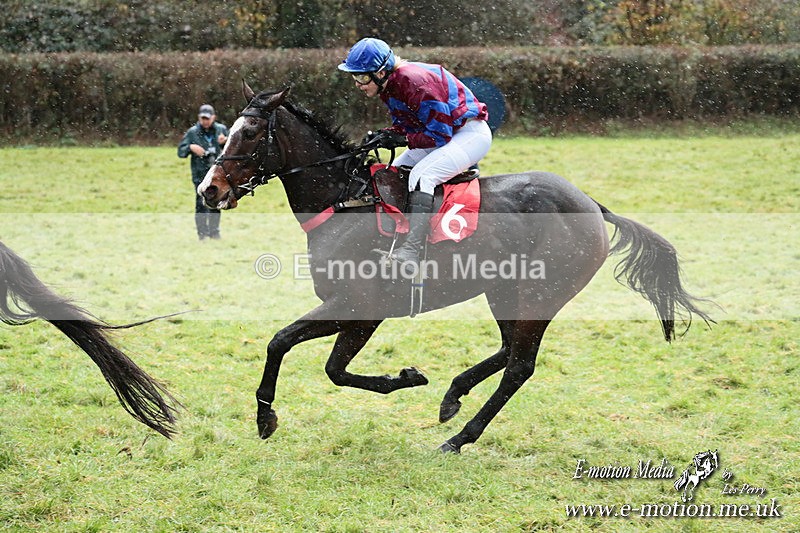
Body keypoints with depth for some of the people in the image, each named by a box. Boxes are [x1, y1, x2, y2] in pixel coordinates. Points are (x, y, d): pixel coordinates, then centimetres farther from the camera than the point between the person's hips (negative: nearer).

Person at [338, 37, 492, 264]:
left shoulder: (415, 82, -28)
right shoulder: (389, 84, 0)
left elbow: (440, 134, -25)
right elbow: (403, 124, 10)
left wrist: (403, 139, -24)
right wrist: (383, 136, -10)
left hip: (471, 134, -11)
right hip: (442, 133, 11)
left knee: (421, 175, -31)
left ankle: (412, 249, -43)